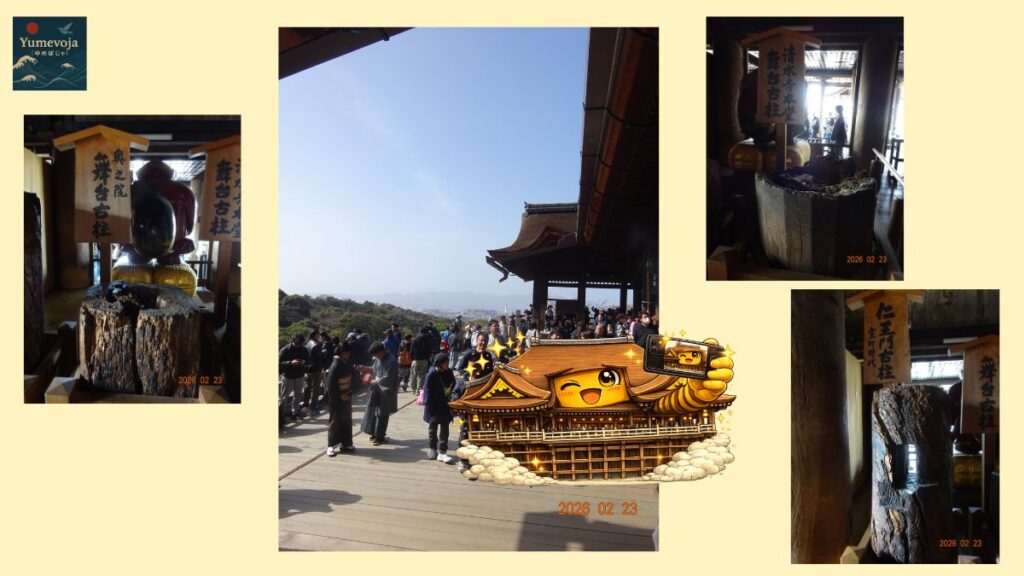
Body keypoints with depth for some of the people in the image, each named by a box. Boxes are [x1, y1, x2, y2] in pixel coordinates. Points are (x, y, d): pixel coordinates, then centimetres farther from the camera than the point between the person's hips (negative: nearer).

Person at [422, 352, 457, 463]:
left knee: (444, 429, 3)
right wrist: (428, 406, -15)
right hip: (433, 406, -4)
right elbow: (427, 391, -14)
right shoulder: (431, 374, -17)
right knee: (433, 428, 13)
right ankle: (432, 449, 31)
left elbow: (453, 386, 10)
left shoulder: (448, 373, -2)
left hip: (445, 405, 4)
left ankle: (442, 452, 6)